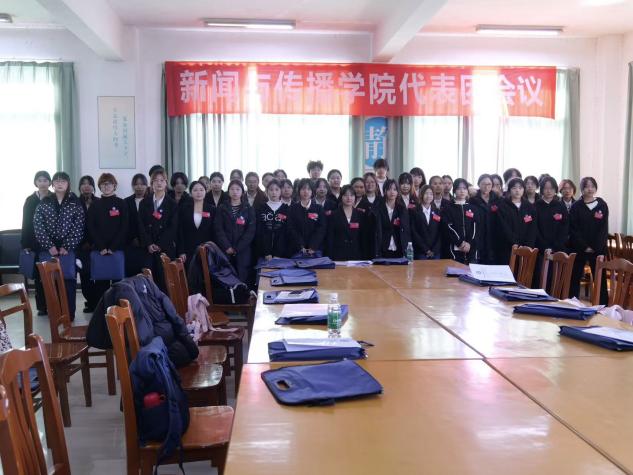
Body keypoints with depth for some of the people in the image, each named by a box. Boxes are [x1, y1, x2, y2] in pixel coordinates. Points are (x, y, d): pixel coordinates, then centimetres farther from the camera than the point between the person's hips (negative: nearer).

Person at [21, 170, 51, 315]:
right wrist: (25, 244, 0)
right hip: (35, 243, 2)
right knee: (39, 275, 3)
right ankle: (42, 306, 10)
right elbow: (26, 223, 7)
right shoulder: (30, 200, 8)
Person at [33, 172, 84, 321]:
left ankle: (69, 314, 7)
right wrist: (49, 246, -12)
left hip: (69, 249, -1)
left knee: (69, 281, 0)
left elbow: (78, 228, -4)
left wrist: (67, 247, -13)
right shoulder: (43, 202, 6)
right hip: (48, 250, 1)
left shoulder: (75, 203, 2)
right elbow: (38, 226, -2)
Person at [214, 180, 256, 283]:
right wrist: (227, 247, -12)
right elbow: (219, 229, 1)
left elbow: (251, 230, -2)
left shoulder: (249, 209, 6)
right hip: (225, 250, 1)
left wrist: (237, 248, -10)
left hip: (243, 251, -1)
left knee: (243, 279, -5)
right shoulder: (222, 208, 9)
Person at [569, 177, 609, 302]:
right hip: (579, 248, 0)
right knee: (575, 278, 4)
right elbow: (573, 229, -4)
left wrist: (596, 247, -9)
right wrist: (584, 246, -11)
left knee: (600, 278, -1)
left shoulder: (602, 205, 4)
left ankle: (603, 305, 3)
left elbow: (604, 228, 1)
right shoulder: (576, 206, 1)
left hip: (598, 248, 1)